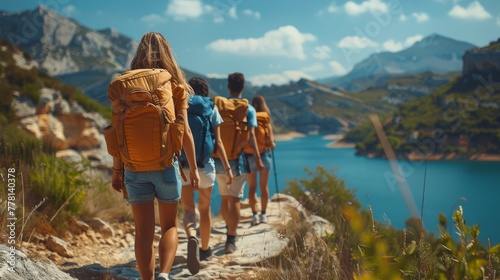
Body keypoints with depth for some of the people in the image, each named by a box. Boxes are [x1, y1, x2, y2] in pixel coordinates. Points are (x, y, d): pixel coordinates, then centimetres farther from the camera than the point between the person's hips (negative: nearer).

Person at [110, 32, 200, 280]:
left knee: (143, 231, 10)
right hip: (166, 165, -1)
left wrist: (117, 169, 7)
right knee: (169, 226, 15)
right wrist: (193, 167, 2)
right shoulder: (174, 85, -1)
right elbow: (184, 131, -5)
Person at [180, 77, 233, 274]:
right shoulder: (211, 108, 0)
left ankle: (192, 238, -27)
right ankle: (205, 249, 30)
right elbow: (218, 142, -4)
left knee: (188, 209, 4)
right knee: (205, 209, 17)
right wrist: (227, 168, 0)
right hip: (205, 165, 0)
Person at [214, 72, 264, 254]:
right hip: (238, 160, -3)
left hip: (219, 160, 3)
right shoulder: (248, 109, -3)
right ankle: (231, 240, 0)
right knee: (234, 199, 2)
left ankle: (230, 231, 36)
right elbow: (250, 135, -12)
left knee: (224, 198, 18)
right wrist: (258, 159, -9)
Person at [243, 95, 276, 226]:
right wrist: (272, 144, 9)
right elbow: (270, 141, -8)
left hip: (249, 155, 0)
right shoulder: (265, 117, -2)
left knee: (252, 187, 8)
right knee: (264, 186, 12)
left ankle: (254, 215, 3)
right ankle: (263, 214, 14)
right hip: (264, 154, 0)